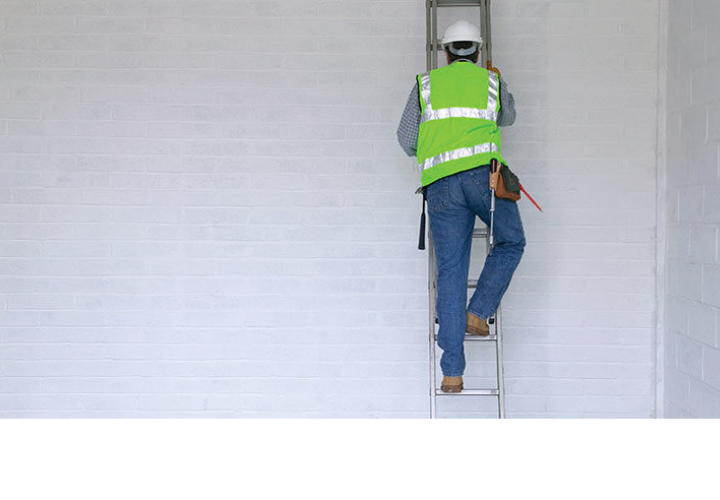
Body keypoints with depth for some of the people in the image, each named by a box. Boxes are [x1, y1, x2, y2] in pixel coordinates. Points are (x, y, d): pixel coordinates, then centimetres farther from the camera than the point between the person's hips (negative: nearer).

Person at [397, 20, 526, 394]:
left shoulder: (426, 84, 17)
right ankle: (478, 313, 4)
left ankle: (452, 373, 1)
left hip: (441, 184, 2)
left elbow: (406, 139, 16)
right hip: (483, 172, -1)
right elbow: (508, 118, 37)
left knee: (450, 272, 3)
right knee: (511, 243, 23)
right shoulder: (491, 81, 17)